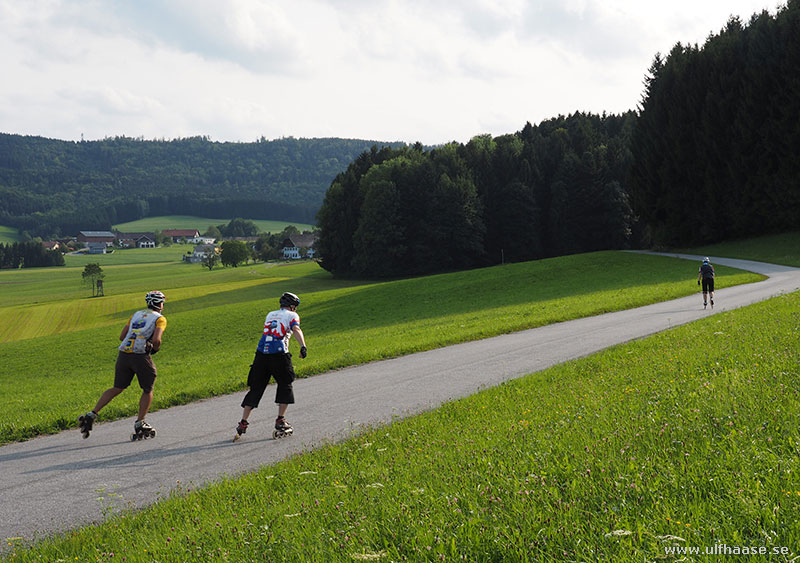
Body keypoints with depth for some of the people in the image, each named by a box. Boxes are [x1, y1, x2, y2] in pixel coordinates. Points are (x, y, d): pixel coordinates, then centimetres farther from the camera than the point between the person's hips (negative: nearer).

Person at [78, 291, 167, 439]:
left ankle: (91, 415, 6)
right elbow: (156, 339, -13)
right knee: (148, 391, 14)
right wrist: (155, 348, 7)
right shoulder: (160, 319, 3)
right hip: (141, 356, -5)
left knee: (117, 389, 15)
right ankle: (140, 425, 11)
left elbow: (122, 336, 18)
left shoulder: (136, 315, 21)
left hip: (124, 354, 5)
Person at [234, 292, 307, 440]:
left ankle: (243, 424, 4)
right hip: (279, 355, -4)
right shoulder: (292, 315, 9)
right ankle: (280, 421, 8)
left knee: (256, 388, 9)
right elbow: (296, 330, -11)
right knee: (285, 386, 14)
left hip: (261, 354, 4)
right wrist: (303, 346, -24)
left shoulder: (270, 315, 24)